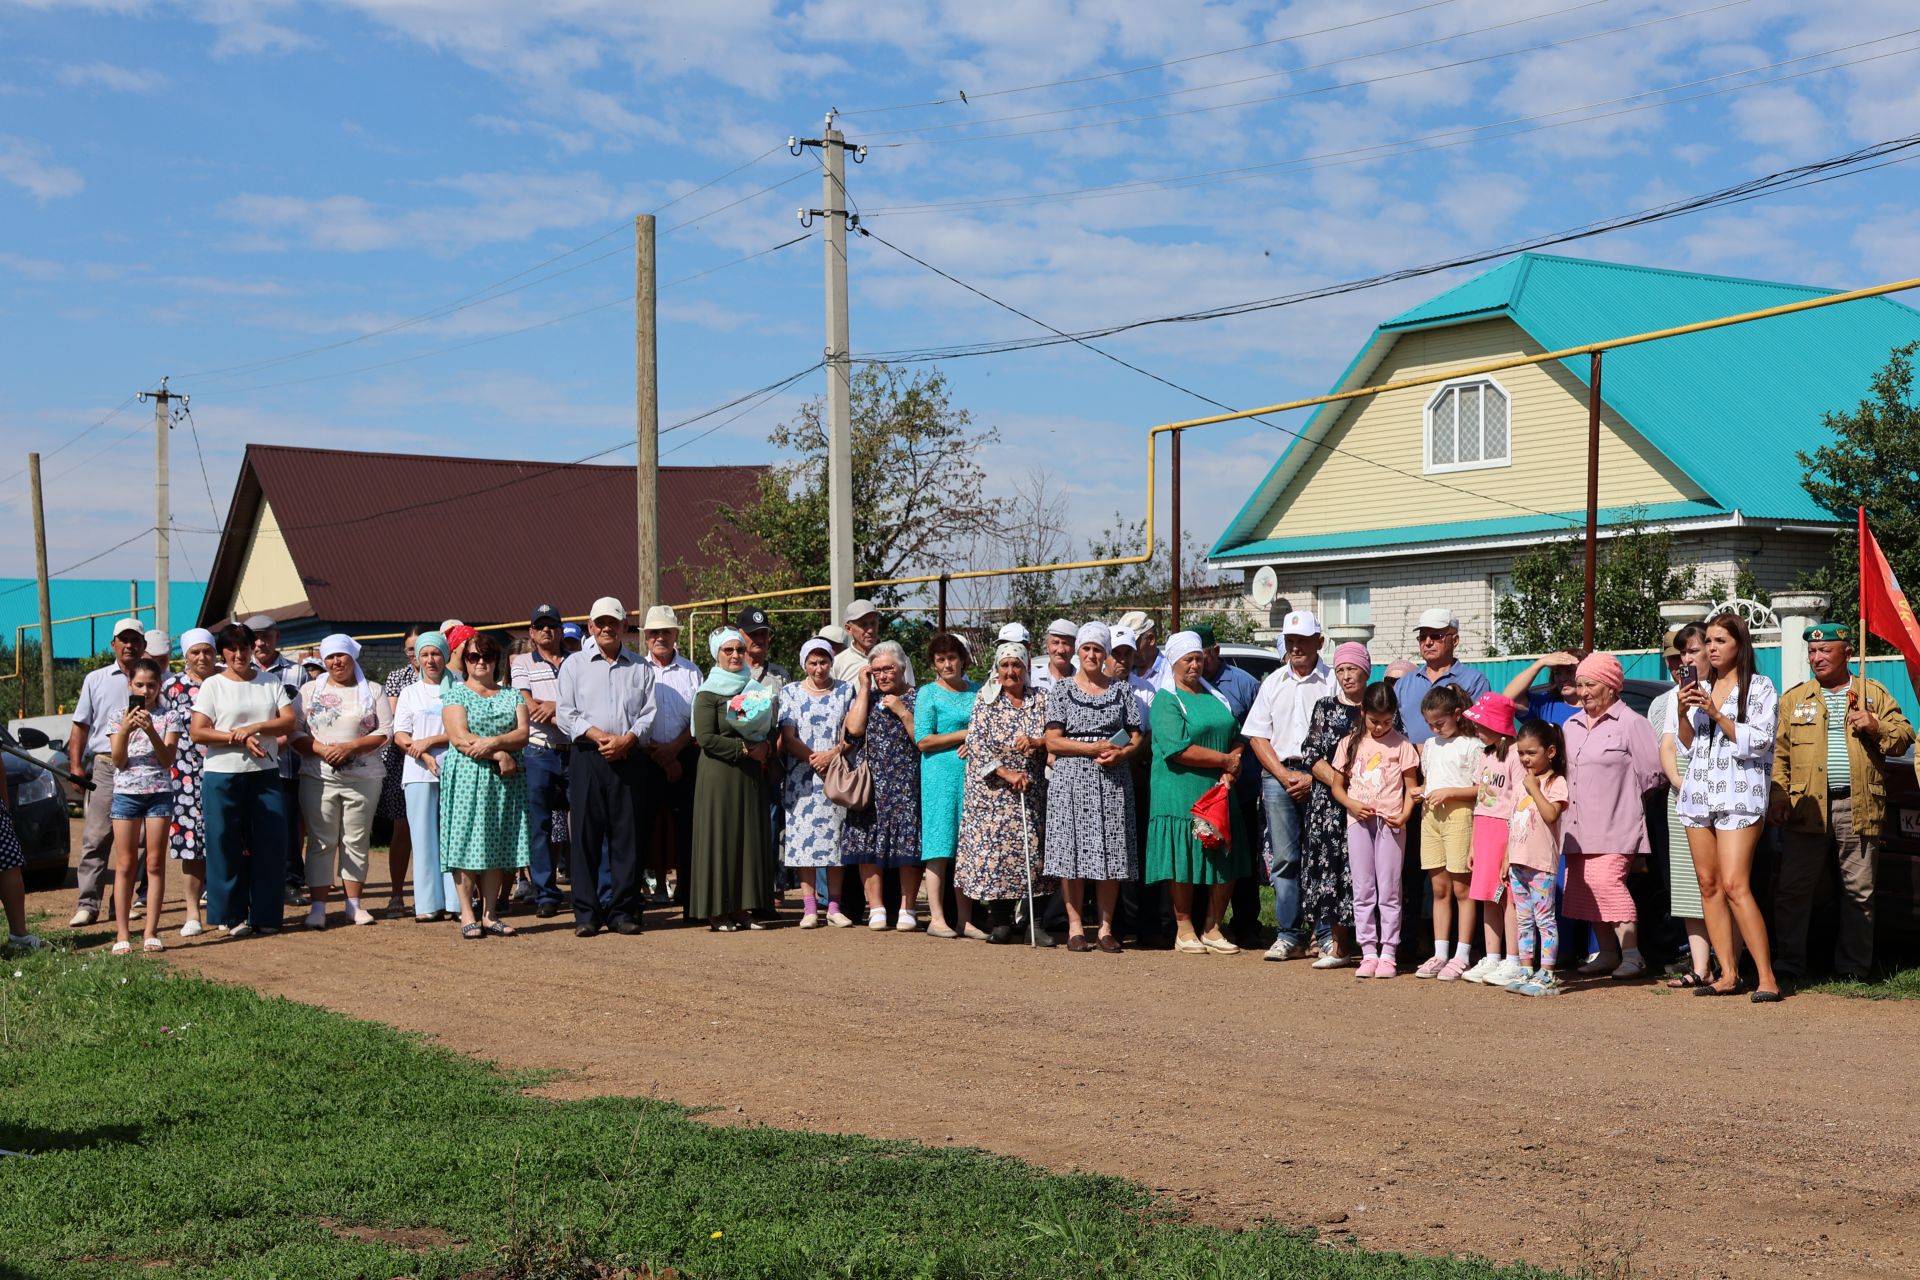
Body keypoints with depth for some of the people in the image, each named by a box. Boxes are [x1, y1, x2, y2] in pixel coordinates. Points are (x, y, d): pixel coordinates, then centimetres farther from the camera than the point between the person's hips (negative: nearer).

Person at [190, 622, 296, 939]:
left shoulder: (271, 682, 12)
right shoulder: (212, 685, 3)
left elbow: (289, 722, 3)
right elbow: (197, 732, -5)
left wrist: (255, 727, -13)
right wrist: (240, 739, -14)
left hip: (266, 774, 2)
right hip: (222, 775, -2)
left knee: (269, 845, 0)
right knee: (226, 847, -1)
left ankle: (264, 916, 9)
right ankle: (231, 916, 8)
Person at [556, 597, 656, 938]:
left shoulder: (640, 668, 14)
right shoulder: (574, 664, 10)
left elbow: (649, 714, 7)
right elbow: (566, 713, 1)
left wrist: (626, 740, -11)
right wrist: (600, 737, -12)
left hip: (627, 758, 1)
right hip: (587, 757, -1)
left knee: (627, 836, 1)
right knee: (586, 836, -2)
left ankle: (623, 911, 7)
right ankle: (586, 913, 3)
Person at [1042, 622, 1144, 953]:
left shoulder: (1121, 690, 13)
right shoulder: (1061, 690, 7)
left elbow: (1136, 738, 11)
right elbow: (1053, 741, -1)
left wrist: (1120, 753, -11)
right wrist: (1095, 747, -11)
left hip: (1113, 781, 1)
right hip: (1071, 780, -1)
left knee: (1110, 853, -1)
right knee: (1072, 851, -5)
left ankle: (1106, 926, 4)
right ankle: (1075, 926, 1)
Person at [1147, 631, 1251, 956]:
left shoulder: (1215, 697, 18)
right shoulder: (1166, 700, -4)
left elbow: (1237, 739, 17)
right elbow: (1178, 749, -16)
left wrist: (1233, 768, -3)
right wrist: (1225, 760, -10)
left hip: (1219, 793, 6)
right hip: (1181, 794, -6)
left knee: (1227, 863, 4)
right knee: (1184, 863, -4)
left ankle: (1211, 928, 15)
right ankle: (1184, 929, 9)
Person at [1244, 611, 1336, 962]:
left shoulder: (1333, 682, 1)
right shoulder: (1273, 683, 15)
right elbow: (1257, 735, 11)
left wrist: (1313, 777, -10)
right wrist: (1284, 775, -2)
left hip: (1321, 777, -3)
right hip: (1278, 775, 3)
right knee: (1284, 857, 0)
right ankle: (1288, 935, 3)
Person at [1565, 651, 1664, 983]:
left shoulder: (1631, 723, -5)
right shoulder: (1572, 726, 17)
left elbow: (1653, 774, -6)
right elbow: (1564, 771, 25)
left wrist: (1623, 794, 2)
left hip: (1615, 825, -7)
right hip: (1579, 828, 7)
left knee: (1605, 880, -20)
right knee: (1583, 886, 5)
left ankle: (1631, 953, -12)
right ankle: (1607, 953, 15)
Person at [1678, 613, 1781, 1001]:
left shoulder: (1759, 687, 1)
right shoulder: (1700, 688, 17)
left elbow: (1758, 741, -9)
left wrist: (1716, 713, -16)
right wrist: (1683, 713, -1)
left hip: (1739, 794, -6)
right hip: (1698, 794, 6)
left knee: (1735, 885, -15)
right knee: (1708, 885, 3)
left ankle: (1766, 976, -12)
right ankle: (1729, 975, 7)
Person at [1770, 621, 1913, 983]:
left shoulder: (1873, 694, 12)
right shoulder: (1794, 698, 12)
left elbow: (1904, 736, 10)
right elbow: (1778, 752, 7)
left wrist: (1877, 728, -10)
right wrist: (1777, 797, -4)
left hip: (1857, 807, 0)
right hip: (1806, 808, 0)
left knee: (1859, 891, 4)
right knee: (1792, 888, -3)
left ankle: (1852, 967, 14)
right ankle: (1788, 964, 5)